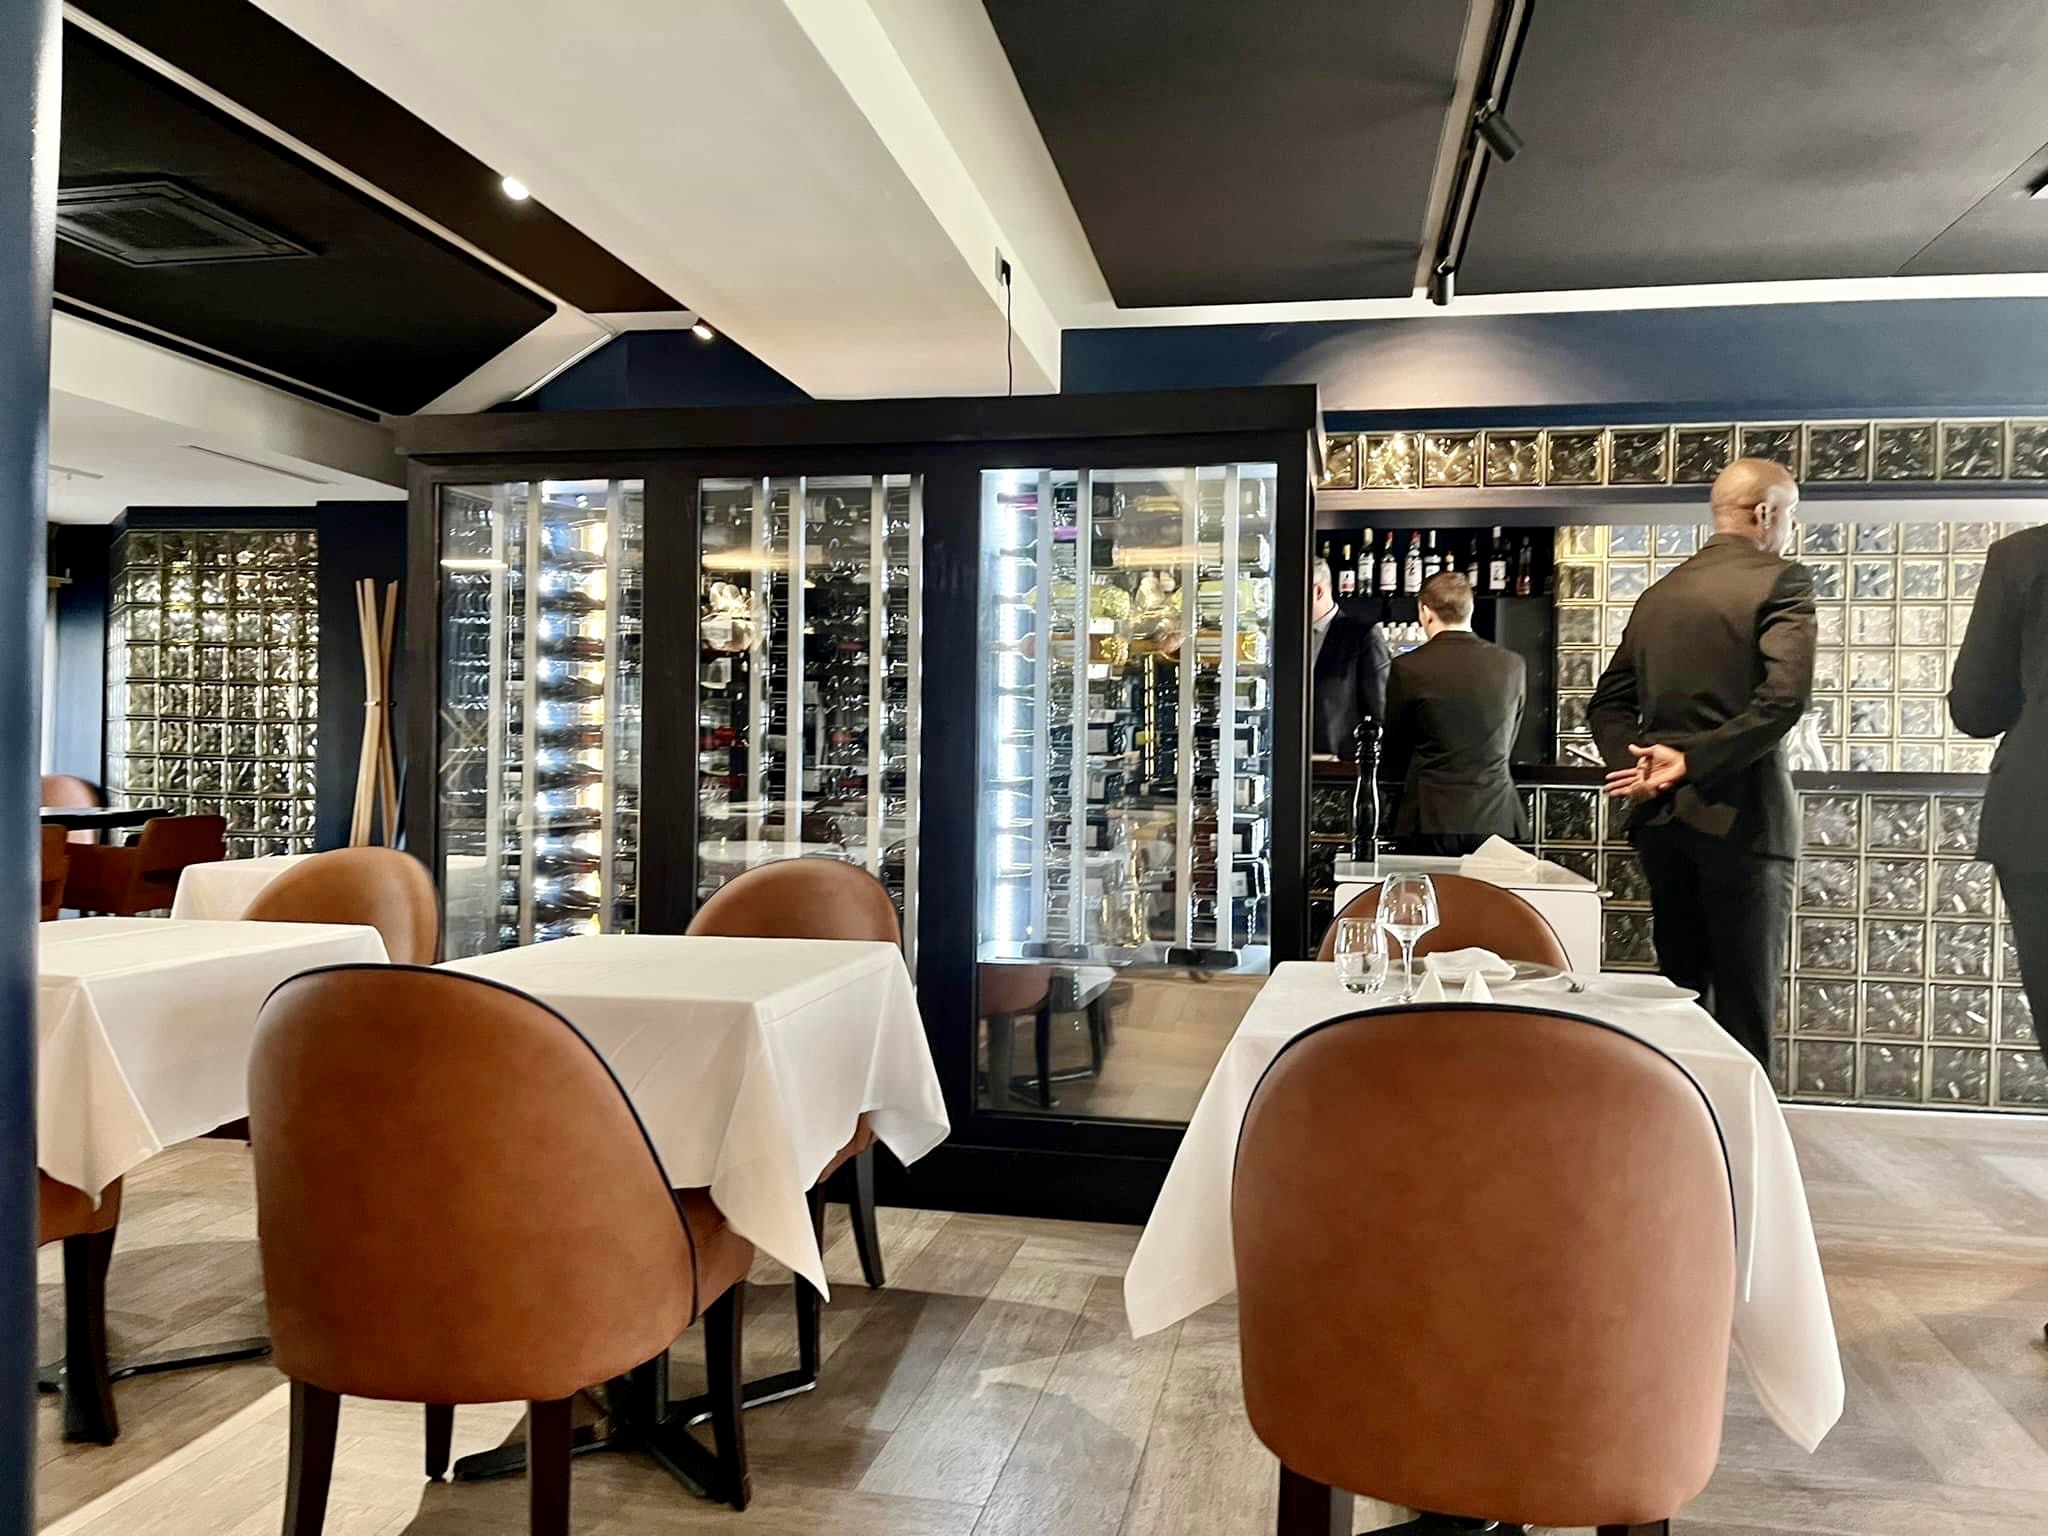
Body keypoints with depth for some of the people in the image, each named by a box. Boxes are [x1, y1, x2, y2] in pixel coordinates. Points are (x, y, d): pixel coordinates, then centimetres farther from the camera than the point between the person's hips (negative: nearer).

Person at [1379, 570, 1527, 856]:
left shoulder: (1407, 668, -6)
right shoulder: (1513, 666, 3)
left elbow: (1392, 764, 3)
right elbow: (1507, 746, 15)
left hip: (1430, 821, -3)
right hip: (1494, 820, 3)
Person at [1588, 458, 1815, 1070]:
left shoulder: (1657, 595, 13)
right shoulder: (1782, 582, -6)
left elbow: (1609, 704, 11)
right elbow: (1785, 696, -20)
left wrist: (1636, 764, -4)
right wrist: (1693, 759, -16)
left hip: (1663, 815, 6)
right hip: (1739, 815, -6)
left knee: (1682, 997, 14)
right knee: (1745, 1008, -1)